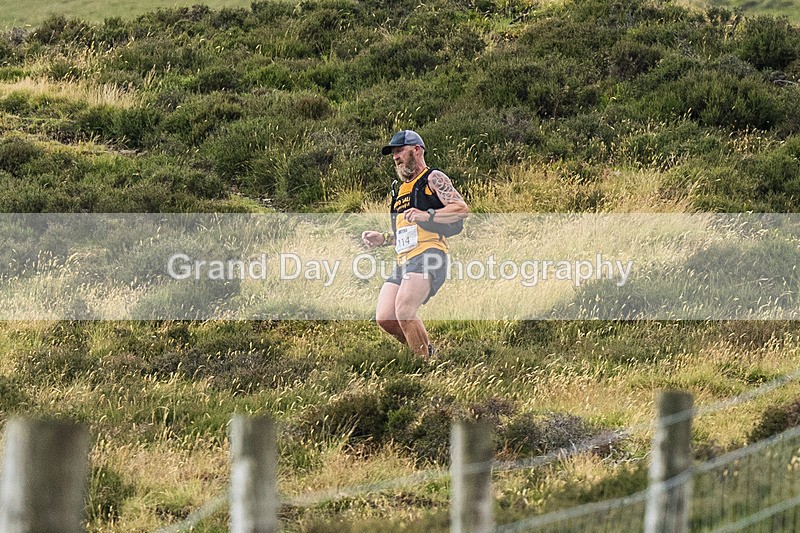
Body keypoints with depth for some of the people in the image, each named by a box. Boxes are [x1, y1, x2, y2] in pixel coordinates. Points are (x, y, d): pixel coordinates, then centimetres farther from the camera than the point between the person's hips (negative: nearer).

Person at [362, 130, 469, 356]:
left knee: (404, 312, -26)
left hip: (428, 254, -8)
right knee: (384, 318, -7)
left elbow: (462, 209, -8)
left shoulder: (433, 179, 5)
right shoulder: (400, 189, 30)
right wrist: (382, 238, 21)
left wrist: (427, 215, -19)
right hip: (403, 261, 8)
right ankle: (427, 350, 10)